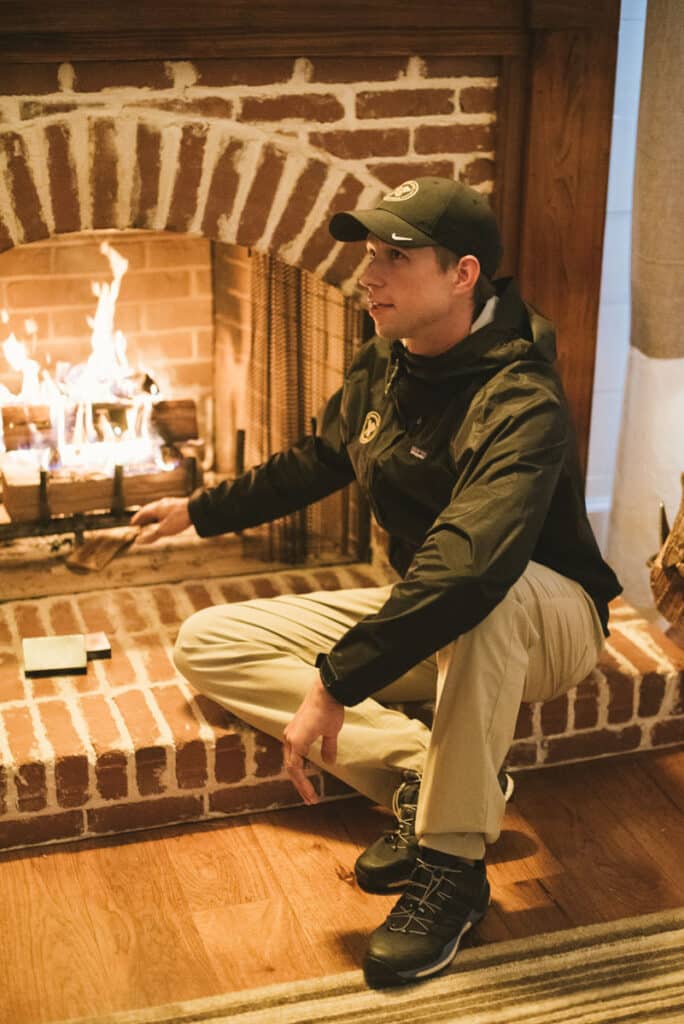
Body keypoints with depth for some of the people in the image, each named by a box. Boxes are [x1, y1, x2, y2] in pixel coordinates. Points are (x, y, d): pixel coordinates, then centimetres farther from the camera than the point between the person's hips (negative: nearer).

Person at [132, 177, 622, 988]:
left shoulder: (519, 403, -28)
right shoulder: (381, 367, -1)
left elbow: (470, 565, -44)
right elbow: (316, 463, 18)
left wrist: (337, 684, -44)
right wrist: (201, 511, 27)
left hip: (544, 624, -7)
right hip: (424, 621, 8)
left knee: (487, 592, -45)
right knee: (206, 644, -4)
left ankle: (452, 867, -28)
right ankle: (420, 767, -16)